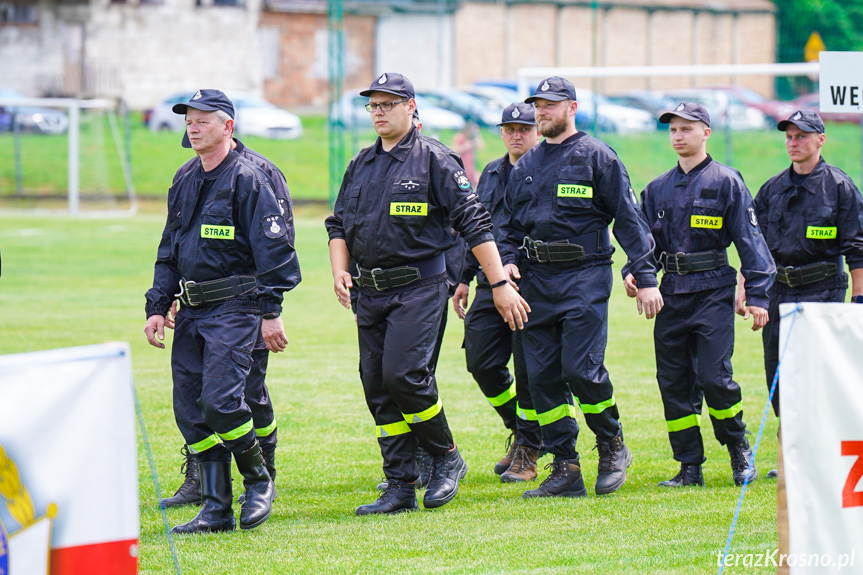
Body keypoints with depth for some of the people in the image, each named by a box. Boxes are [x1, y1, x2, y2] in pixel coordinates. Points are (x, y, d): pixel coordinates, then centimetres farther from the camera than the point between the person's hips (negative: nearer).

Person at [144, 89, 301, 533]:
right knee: (190, 410, 3)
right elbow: (168, 255, 22)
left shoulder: (247, 181, -7)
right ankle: (216, 509, 8)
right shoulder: (184, 187, 16)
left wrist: (270, 312, -15)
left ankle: (258, 479, 5)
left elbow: (272, 248, -11)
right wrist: (157, 308, 12)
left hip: (234, 309, -8)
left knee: (220, 400, -18)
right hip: (191, 312, 8)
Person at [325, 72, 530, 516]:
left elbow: (474, 223, -8)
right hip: (369, 292, 6)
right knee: (378, 388, 3)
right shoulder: (360, 166, 14)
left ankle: (446, 458, 2)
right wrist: (339, 271, 1)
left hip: (418, 287, -6)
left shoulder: (434, 160, -5)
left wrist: (500, 285, -11)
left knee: (402, 374, -19)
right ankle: (401, 488, 8)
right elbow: (339, 225, 21)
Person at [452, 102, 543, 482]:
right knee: (482, 362, 1)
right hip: (490, 285, 6)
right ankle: (518, 430, 23)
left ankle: (527, 453, 8)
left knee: (529, 371, -4)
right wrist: (465, 278, 21)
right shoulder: (492, 174, 18)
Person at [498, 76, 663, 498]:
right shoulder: (525, 167, 16)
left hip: (584, 277, -6)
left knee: (581, 369, -15)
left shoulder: (596, 157, -1)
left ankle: (612, 447, 8)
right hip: (536, 280, 6)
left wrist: (646, 278, -8)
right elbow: (510, 225, 22)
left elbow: (628, 219, -3)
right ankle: (565, 469, 7)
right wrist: (507, 262, 2)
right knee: (542, 376, 1)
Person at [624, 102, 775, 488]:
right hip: (672, 293, 5)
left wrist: (757, 295, -9)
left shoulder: (726, 182, 0)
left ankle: (739, 448, 10)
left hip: (714, 292, -5)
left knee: (714, 377, -13)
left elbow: (749, 239, -3)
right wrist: (633, 272, -3)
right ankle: (690, 467, 10)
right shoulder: (658, 189, 15)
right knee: (673, 382, 2)